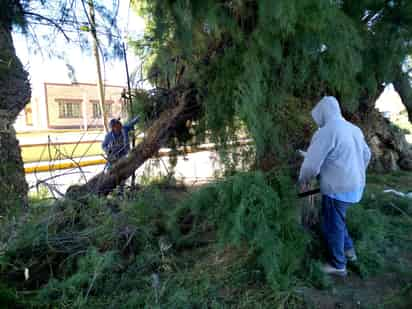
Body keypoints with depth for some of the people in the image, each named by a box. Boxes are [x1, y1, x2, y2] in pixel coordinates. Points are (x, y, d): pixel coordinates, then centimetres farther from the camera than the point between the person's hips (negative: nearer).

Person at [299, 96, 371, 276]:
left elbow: (311, 164, -20)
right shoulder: (354, 129, 7)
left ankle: (338, 266, 25)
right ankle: (349, 251, 38)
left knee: (332, 226, 10)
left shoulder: (325, 132, -19)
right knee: (335, 220, 27)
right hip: (355, 186, 8)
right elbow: (366, 155, 19)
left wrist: (304, 181, -1)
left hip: (337, 189, -8)